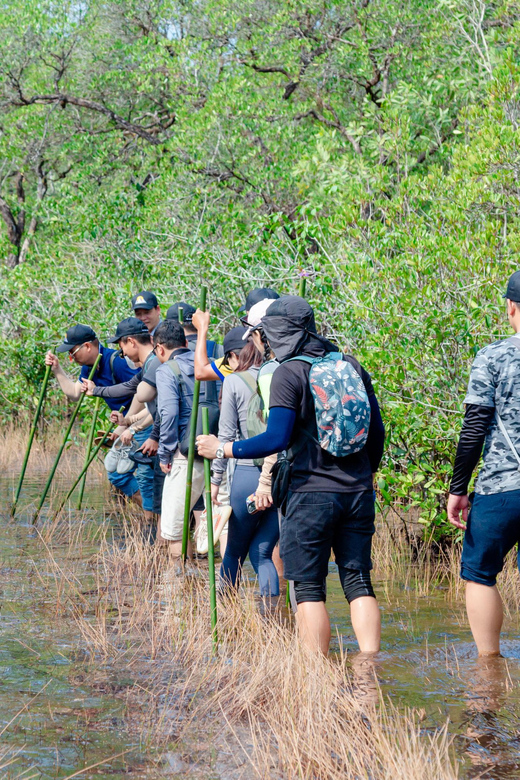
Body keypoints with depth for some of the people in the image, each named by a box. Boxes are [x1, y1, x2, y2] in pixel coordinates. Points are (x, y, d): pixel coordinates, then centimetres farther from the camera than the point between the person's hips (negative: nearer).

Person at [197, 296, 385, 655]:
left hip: (311, 493, -5)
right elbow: (377, 430, 13)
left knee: (310, 588, 1)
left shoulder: (289, 373, -9)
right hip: (358, 492, 5)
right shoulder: (352, 366, 9)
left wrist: (222, 449, -3)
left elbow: (277, 439, -13)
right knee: (359, 583, 8)